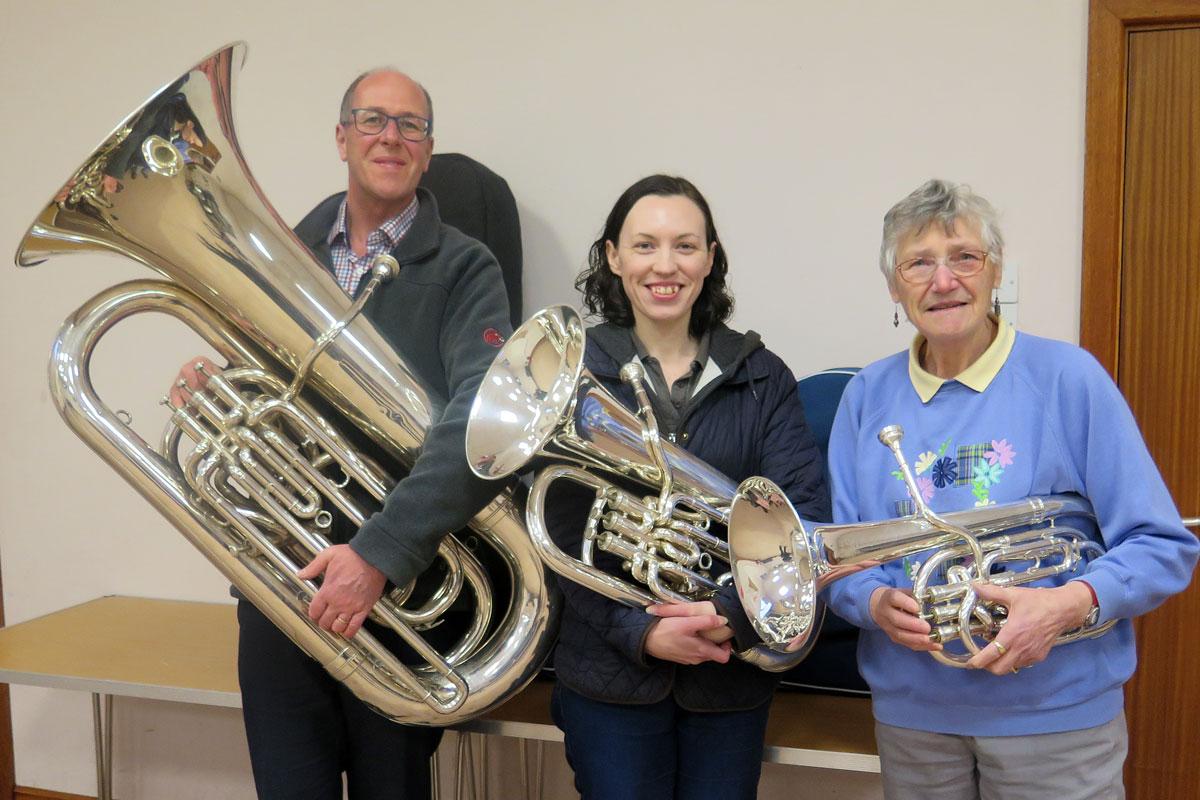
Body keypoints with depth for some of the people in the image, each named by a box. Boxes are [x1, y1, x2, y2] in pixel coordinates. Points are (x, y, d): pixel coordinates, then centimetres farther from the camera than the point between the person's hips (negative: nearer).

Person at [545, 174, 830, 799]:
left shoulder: (761, 377, 2)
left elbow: (804, 514, -6)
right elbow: (560, 531, -6)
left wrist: (734, 615, -18)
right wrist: (639, 630, -17)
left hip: (731, 673, 2)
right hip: (609, 674, -1)